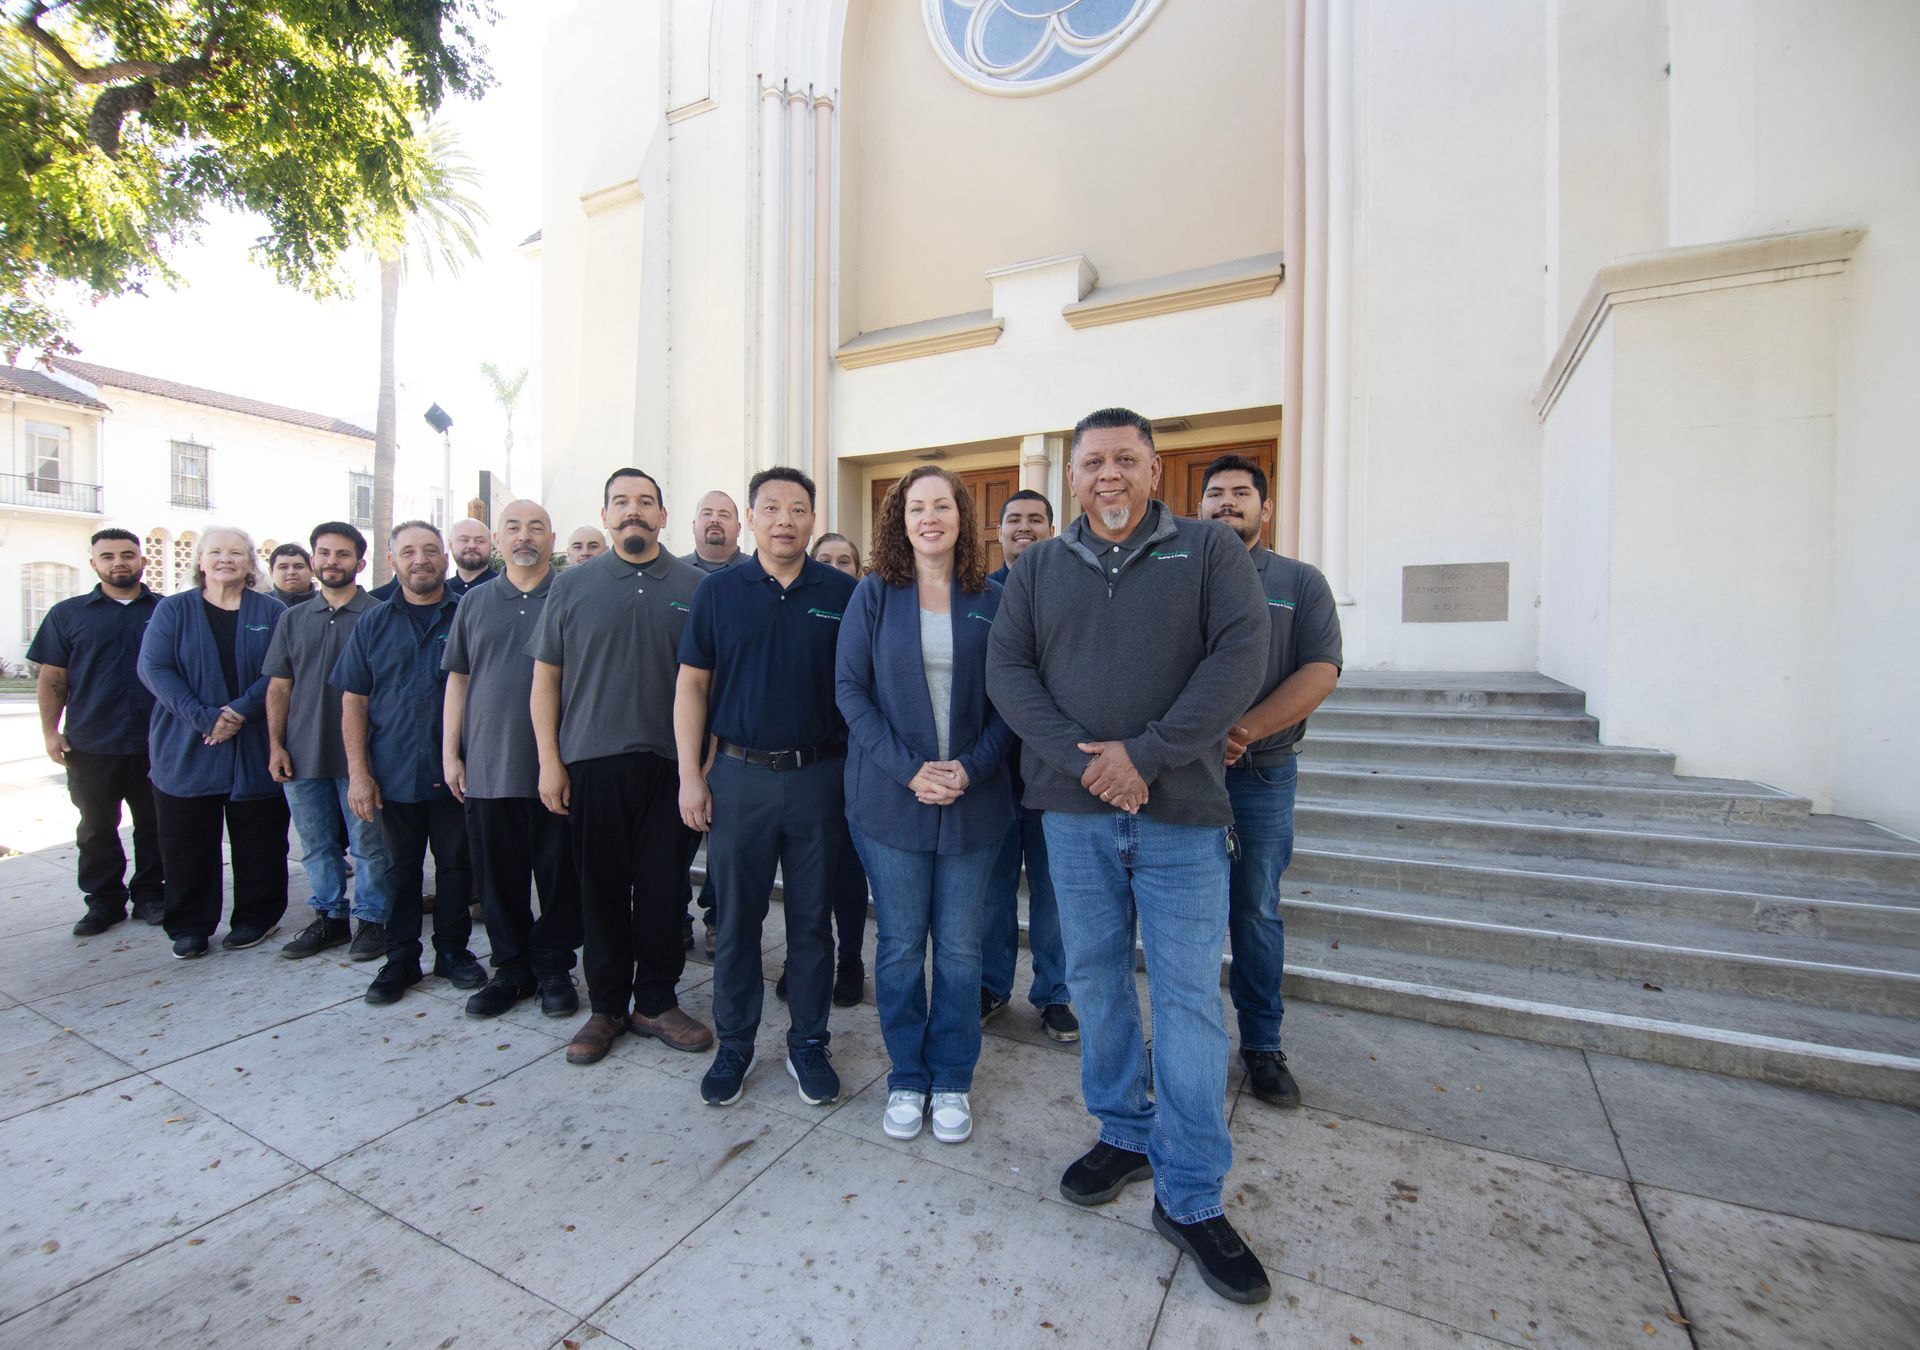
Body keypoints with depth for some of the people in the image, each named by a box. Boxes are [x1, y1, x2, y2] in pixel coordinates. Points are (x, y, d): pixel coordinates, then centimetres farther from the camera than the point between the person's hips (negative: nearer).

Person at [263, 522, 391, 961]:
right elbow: (279, 686, 11)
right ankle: (329, 917, 27)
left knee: (368, 845, 2)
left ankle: (371, 920, 15)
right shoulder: (293, 619, 11)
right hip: (302, 757, 5)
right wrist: (275, 745, 1)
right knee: (316, 845, 14)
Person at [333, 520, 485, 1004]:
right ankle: (401, 958, 26)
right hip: (394, 775, 2)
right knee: (401, 869, 13)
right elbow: (353, 701, 6)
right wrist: (358, 772, -2)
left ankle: (453, 950, 24)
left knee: (456, 865, 9)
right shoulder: (373, 624, 6)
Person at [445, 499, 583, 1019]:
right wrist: (450, 753, 6)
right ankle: (511, 968, 27)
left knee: (560, 874, 5)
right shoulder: (475, 603, 11)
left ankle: (554, 967, 22)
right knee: (499, 877, 11)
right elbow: (458, 679, 12)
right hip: (487, 767, 3)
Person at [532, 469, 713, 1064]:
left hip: (669, 764, 0)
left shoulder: (694, 587, 4)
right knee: (602, 887, 10)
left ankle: (657, 1002, 24)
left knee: (664, 887, 7)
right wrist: (549, 760, 0)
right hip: (591, 763, 1)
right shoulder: (573, 586, 6)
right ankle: (607, 1007, 26)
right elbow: (545, 676, 7)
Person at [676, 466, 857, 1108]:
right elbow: (692, 686, 4)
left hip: (819, 777, 0)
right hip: (739, 775, 1)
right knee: (736, 917, 12)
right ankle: (734, 1043, 30)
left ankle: (809, 1042, 29)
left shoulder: (842, 593, 1)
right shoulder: (718, 591, 3)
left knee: (812, 918, 11)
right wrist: (690, 775, -2)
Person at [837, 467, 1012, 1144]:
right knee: (899, 945, 10)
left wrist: (973, 766, -12)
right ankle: (907, 1077, 30)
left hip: (973, 800, 1)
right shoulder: (872, 596, 2)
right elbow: (850, 689, -3)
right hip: (891, 798, 0)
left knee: (960, 947, 9)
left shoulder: (992, 600, 4)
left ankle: (952, 1080, 30)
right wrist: (907, 768, -13)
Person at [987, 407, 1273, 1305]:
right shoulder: (1038, 568, 9)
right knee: (1095, 978, 13)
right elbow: (1008, 669, 0)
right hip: (1074, 809, 3)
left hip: (1182, 811, -2)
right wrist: (1079, 758, -14)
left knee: (1189, 996, 3)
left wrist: (1146, 754, -17)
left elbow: (1239, 657, -9)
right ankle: (1125, 1134, 36)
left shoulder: (1210, 551, 3)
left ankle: (1191, 1198, 21)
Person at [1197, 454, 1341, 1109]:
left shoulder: (1301, 582, 6)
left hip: (1262, 773, 0)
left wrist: (1242, 730, -18)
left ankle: (1261, 1043, 26)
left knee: (1257, 911, 10)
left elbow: (1320, 672, -6)